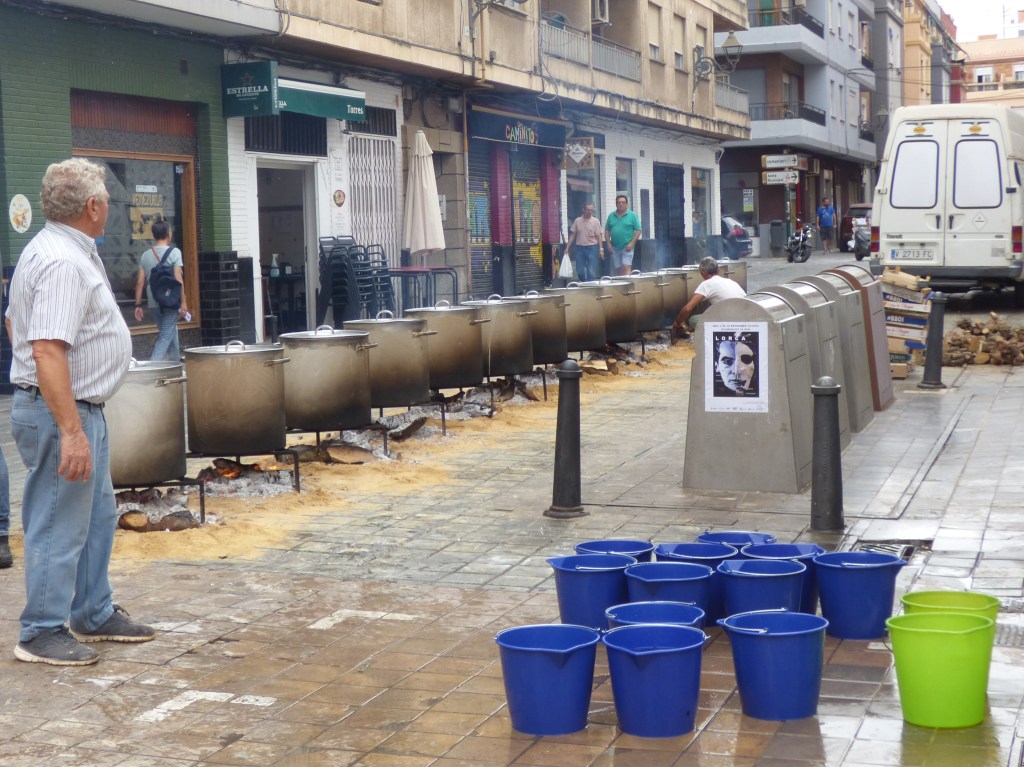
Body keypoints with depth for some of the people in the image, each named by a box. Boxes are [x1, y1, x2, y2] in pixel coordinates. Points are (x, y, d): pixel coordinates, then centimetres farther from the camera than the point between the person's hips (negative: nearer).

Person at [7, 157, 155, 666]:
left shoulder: (50, 248, 11)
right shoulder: (64, 263, -22)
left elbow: (15, 322, 22)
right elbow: (47, 351, -29)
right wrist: (70, 432, -31)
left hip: (82, 409, 11)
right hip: (62, 413, -11)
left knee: (97, 517, 19)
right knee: (60, 527, -2)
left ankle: (96, 615, 29)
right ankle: (42, 634, 7)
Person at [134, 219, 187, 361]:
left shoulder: (146, 255, 7)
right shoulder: (174, 252, -7)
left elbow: (140, 282, 4)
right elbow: (178, 279, -13)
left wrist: (138, 305, 8)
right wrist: (183, 302, -10)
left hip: (154, 303, 5)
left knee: (171, 332, 20)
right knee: (166, 336, -5)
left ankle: (175, 361, 27)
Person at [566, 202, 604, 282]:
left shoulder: (595, 221, -1)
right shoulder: (577, 221, 4)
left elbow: (598, 236, -1)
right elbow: (572, 235, 8)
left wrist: (600, 249, -8)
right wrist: (567, 248, 4)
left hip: (591, 248, -2)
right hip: (579, 248, 2)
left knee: (591, 272, -5)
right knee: (580, 272, 6)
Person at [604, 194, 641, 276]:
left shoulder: (632, 215, 0)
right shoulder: (611, 216, 10)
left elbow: (638, 230, -3)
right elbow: (607, 230, 13)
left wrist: (632, 243, -12)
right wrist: (608, 243, 2)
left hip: (627, 248, -4)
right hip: (615, 248, 4)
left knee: (626, 268, -16)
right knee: (618, 270, 7)